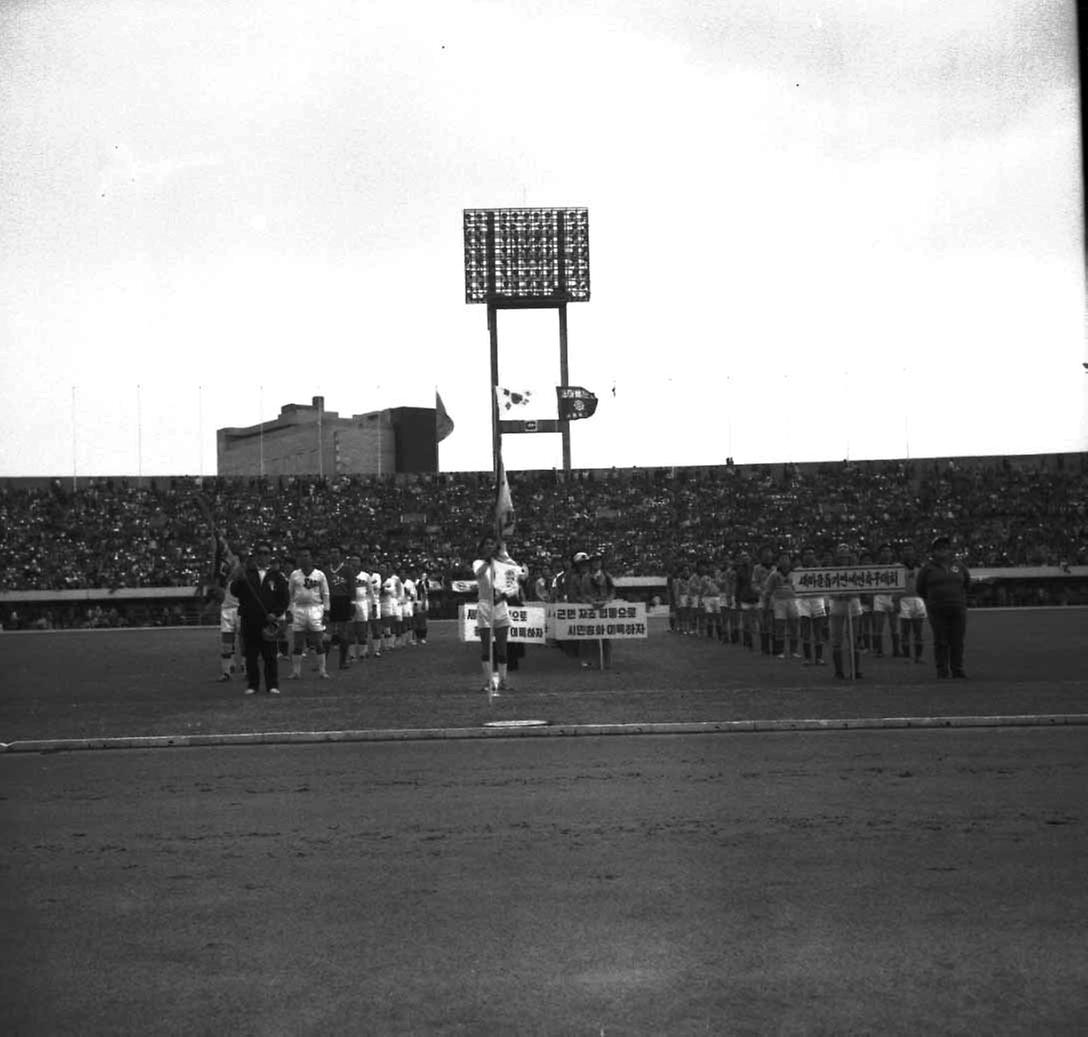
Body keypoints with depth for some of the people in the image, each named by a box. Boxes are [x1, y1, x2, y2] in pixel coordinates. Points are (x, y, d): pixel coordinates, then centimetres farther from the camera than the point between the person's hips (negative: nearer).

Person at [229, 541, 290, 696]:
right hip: (249, 621, 1)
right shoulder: (246, 573, 9)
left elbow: (285, 598, 6)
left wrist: (276, 614, -7)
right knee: (250, 655, 4)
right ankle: (252, 685, 12)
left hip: (269, 621, -1)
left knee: (270, 655, -2)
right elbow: (234, 592, 1)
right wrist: (238, 579, -17)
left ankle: (272, 685, 5)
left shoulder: (277, 576, 7)